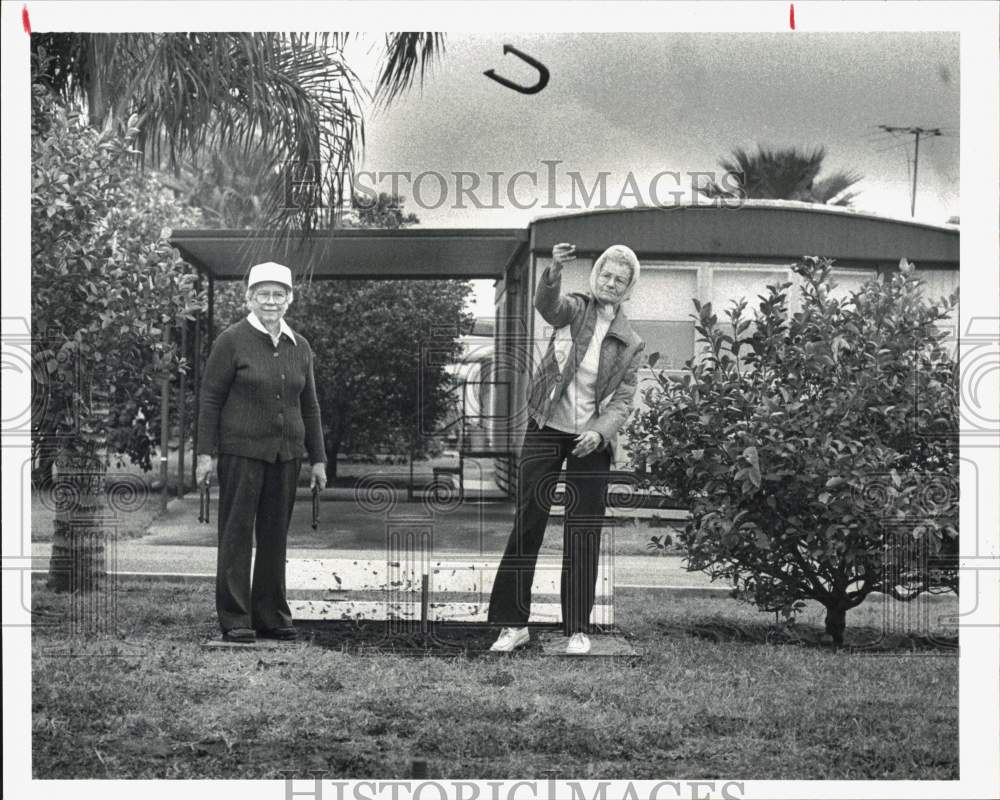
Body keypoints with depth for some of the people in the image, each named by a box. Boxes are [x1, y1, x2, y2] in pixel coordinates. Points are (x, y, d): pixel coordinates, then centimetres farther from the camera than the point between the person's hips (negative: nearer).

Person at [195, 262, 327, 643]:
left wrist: (318, 459, 13)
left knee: (275, 536, 9)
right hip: (241, 450, -5)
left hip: (285, 454, 5)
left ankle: (272, 617, 16)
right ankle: (234, 621, 2)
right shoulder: (232, 341, -4)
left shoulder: (299, 347, 11)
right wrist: (205, 452, -9)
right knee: (237, 534, -1)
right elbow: (210, 399, -4)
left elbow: (309, 407, 16)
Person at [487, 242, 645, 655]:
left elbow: (623, 400, 0)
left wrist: (599, 431, -18)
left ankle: (579, 629, 10)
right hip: (546, 428, -1)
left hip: (591, 440, 1)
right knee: (527, 520, -2)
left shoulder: (631, 344, 3)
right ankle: (514, 623, 5)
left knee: (583, 533, 2)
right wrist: (554, 271, -45)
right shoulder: (575, 309, -1)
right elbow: (546, 303, -24)